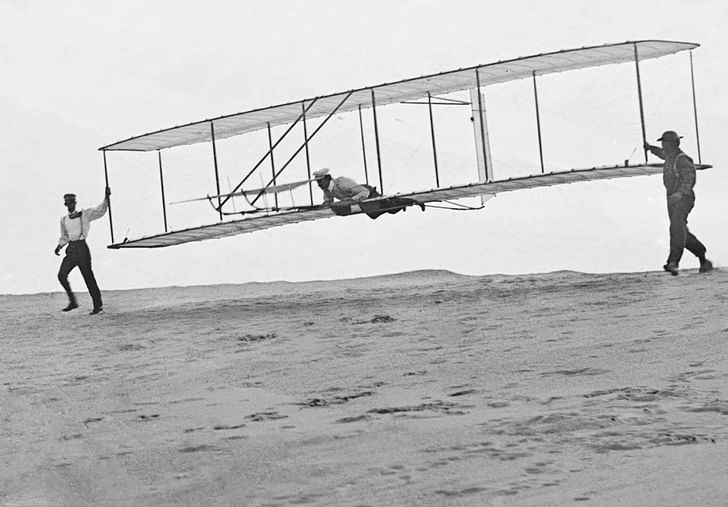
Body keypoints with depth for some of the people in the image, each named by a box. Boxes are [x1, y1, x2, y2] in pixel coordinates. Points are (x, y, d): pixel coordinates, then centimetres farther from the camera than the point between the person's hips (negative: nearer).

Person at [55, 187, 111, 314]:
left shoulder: (84, 214, 3)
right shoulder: (64, 219, 16)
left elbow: (100, 211, -7)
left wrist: (106, 198, -20)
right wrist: (60, 246, 7)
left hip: (82, 248, -5)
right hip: (71, 249, 5)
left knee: (88, 276, -5)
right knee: (62, 275, -9)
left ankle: (98, 305, 2)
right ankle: (73, 301, 4)